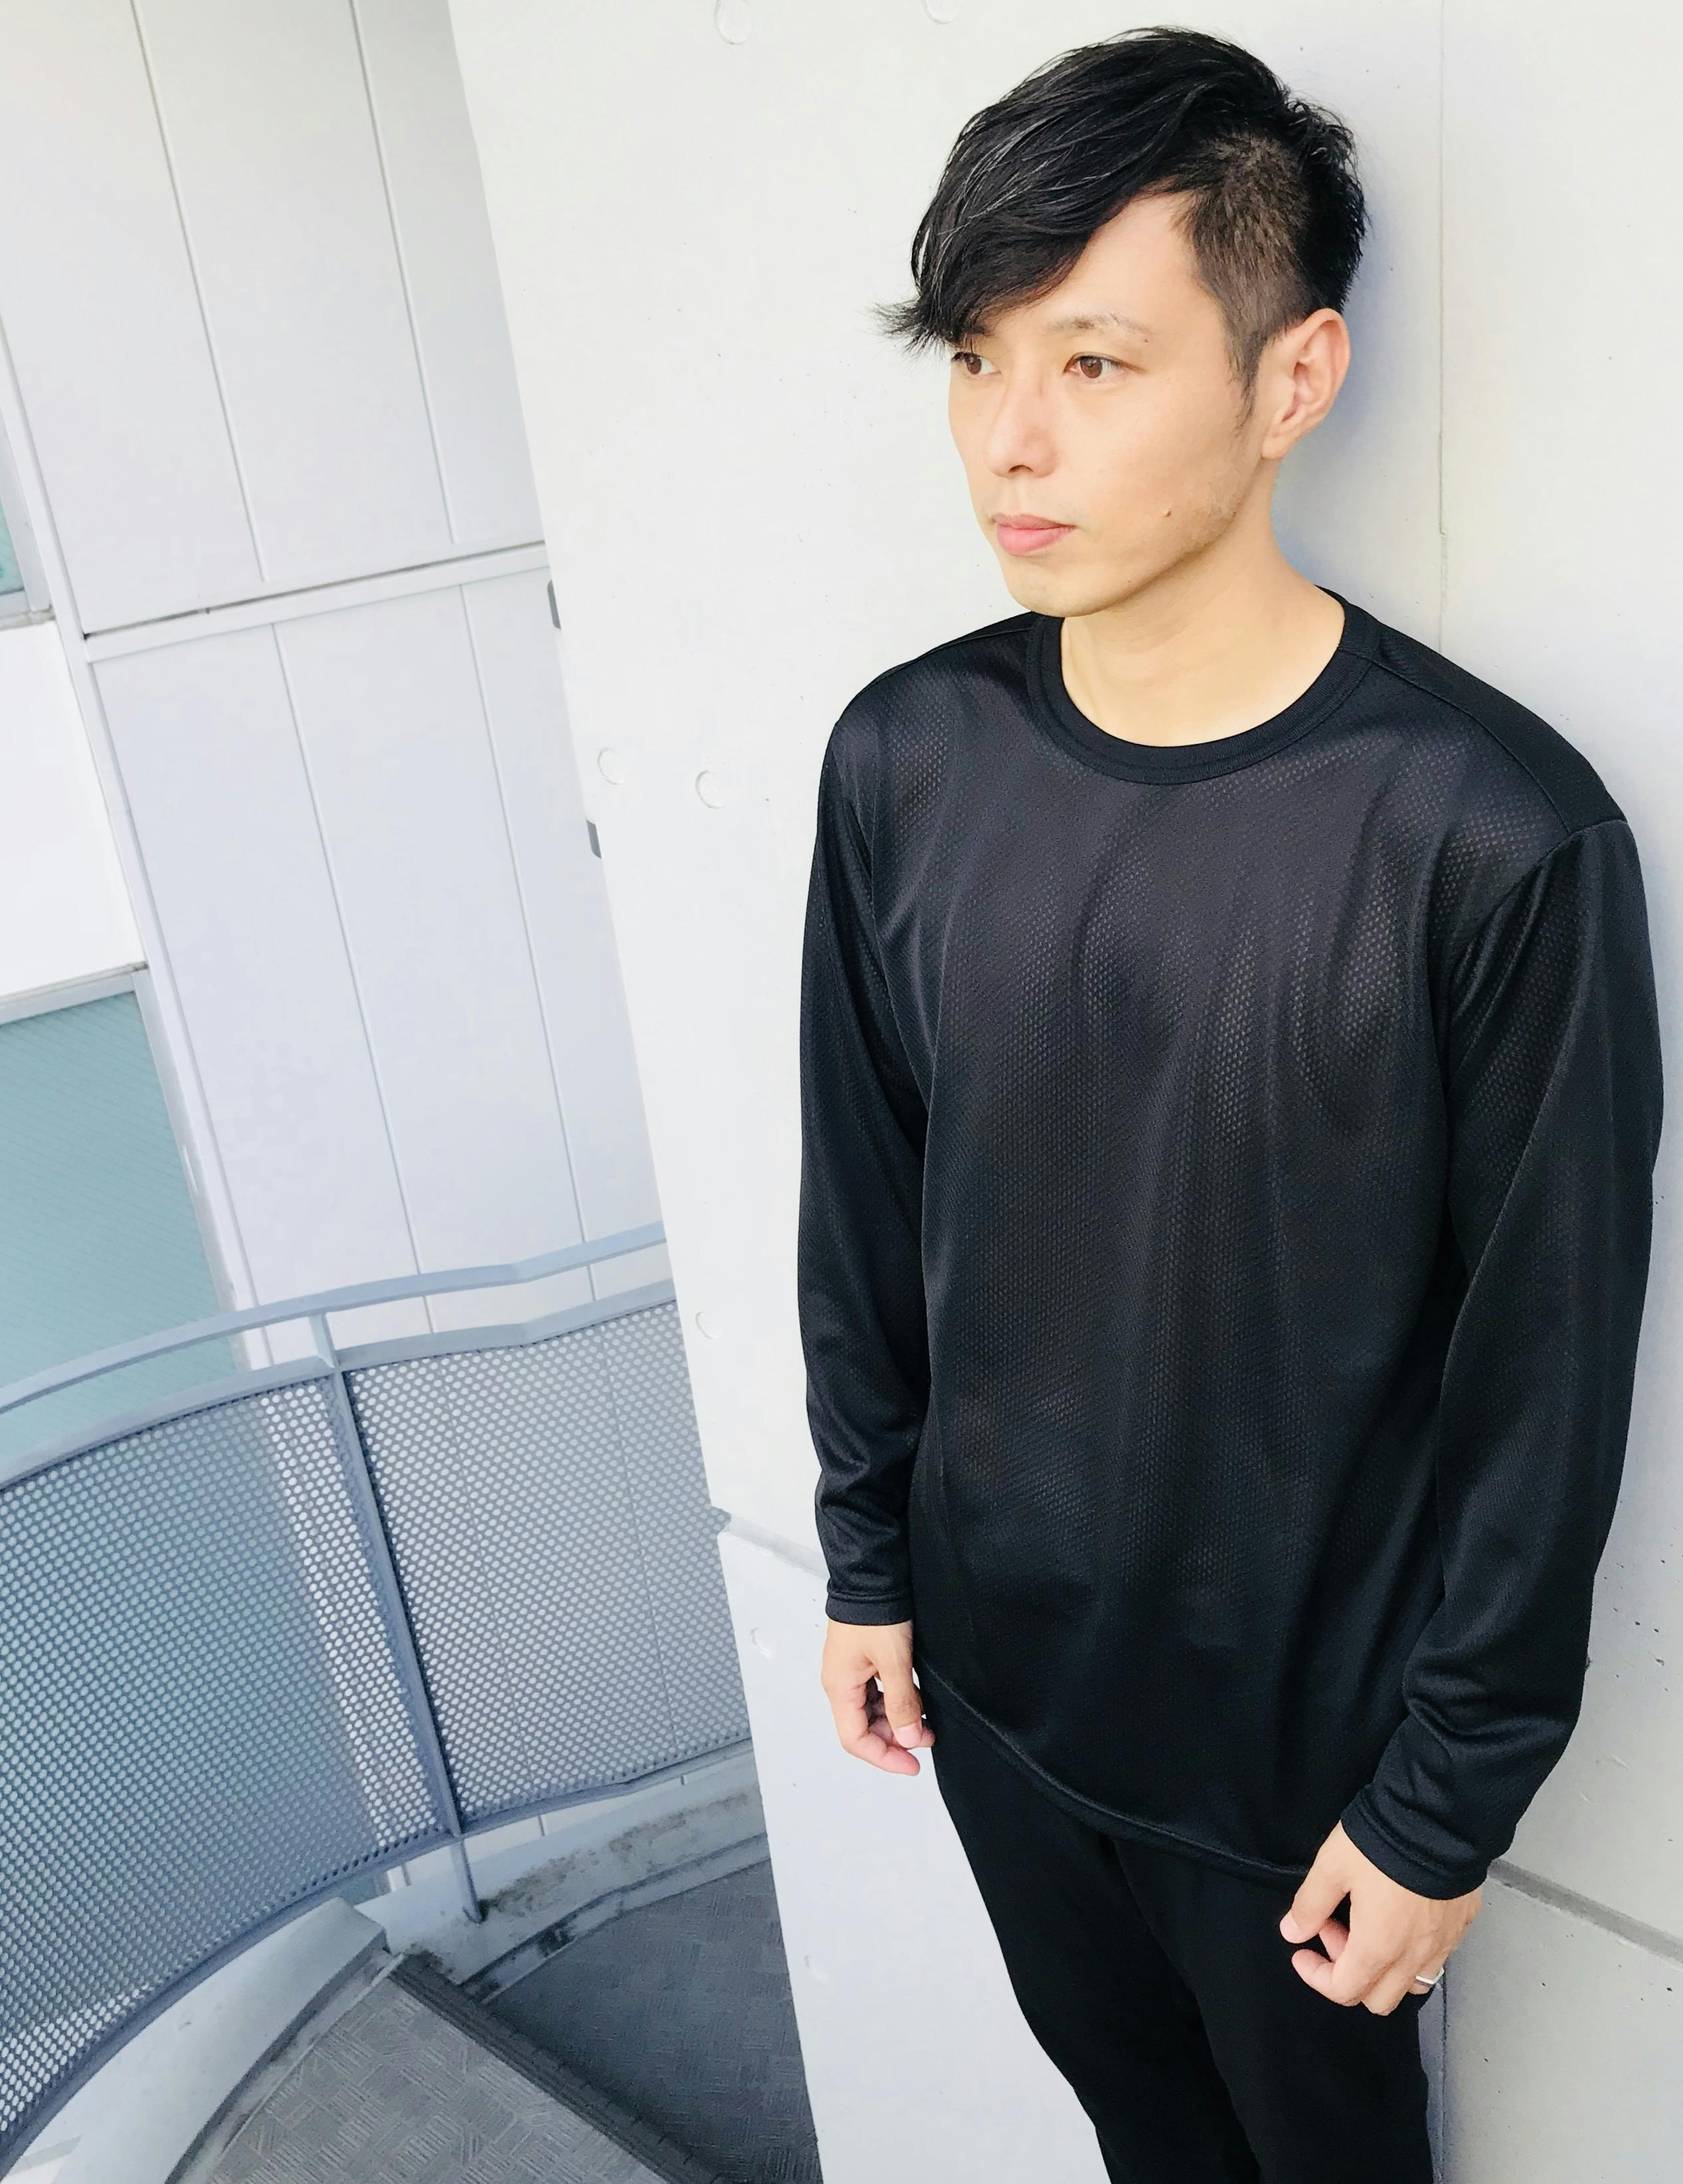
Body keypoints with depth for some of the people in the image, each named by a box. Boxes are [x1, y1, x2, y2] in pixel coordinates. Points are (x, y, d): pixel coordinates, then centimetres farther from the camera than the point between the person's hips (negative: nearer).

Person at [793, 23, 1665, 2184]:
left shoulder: (1499, 837, -25)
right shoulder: (902, 761, -11)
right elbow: (860, 1212, 0)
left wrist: (1447, 1800, -9)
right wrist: (866, 1561, 8)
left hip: (1299, 1722, -3)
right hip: (990, 1664, 4)